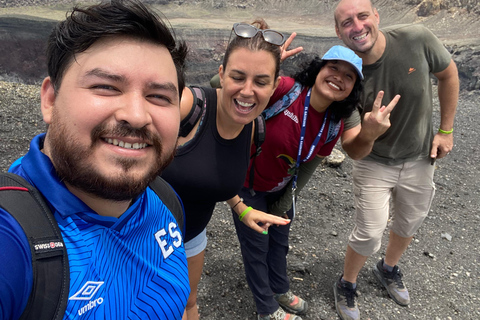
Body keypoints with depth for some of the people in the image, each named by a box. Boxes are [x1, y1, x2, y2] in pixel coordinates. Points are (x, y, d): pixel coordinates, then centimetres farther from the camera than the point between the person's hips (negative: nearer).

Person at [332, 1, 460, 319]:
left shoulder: (416, 38, -24)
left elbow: (448, 73, -3)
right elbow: (357, 152, -23)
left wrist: (446, 131, -3)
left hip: (419, 159, 3)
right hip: (375, 163, -3)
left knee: (410, 223, 21)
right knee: (369, 234, -3)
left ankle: (389, 269, 51)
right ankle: (347, 285, 28)